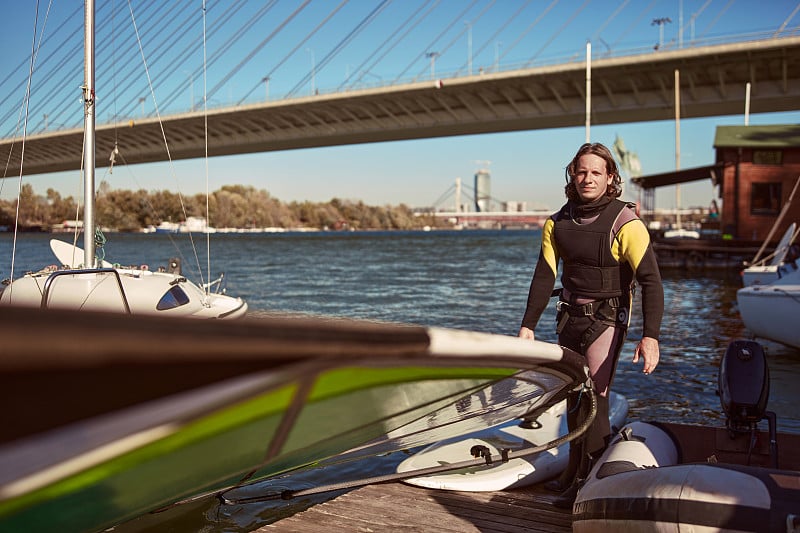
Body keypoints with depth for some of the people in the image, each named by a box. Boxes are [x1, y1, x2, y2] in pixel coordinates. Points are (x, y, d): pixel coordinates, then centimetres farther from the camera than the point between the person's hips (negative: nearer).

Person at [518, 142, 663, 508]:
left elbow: (651, 281, -20)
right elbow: (544, 277, 3)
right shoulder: (558, 224, 2)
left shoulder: (626, 223, -15)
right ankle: (575, 470, 28)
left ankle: (588, 482, 2)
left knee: (594, 397, -11)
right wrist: (528, 325, -3)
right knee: (574, 398, 13)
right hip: (570, 316, 6)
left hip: (607, 319, -5)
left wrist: (650, 336, -30)